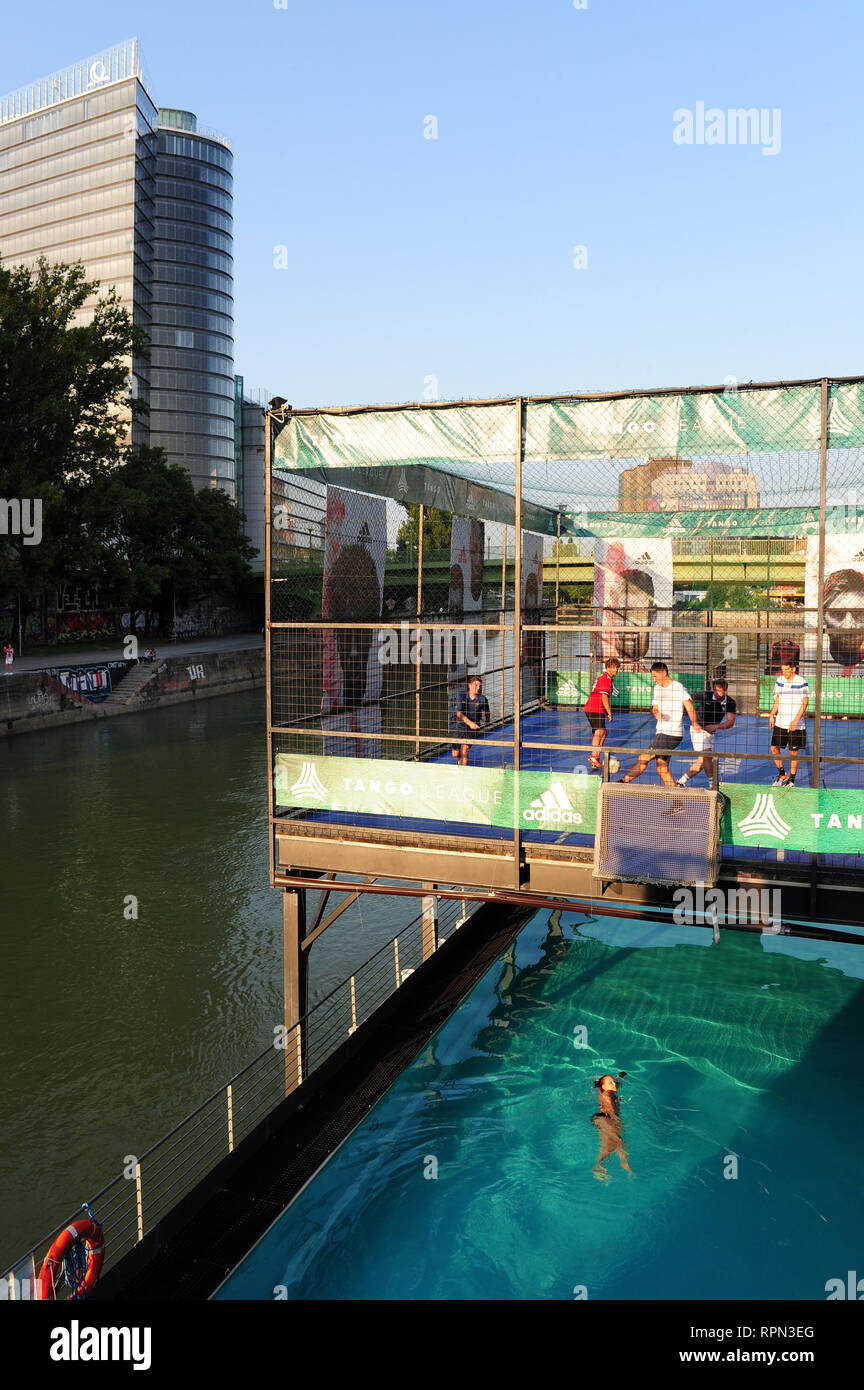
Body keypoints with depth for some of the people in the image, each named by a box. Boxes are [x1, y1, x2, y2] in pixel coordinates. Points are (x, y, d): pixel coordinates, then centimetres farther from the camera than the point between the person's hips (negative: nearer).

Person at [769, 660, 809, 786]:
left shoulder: (801, 682, -10)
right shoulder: (780, 680, 6)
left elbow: (805, 703, -11)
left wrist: (795, 721, -17)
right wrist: (772, 715, 5)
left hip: (795, 725, -5)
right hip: (780, 723, 5)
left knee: (793, 751, 3)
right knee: (774, 748, -1)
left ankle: (791, 780, 16)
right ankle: (782, 774, 19)